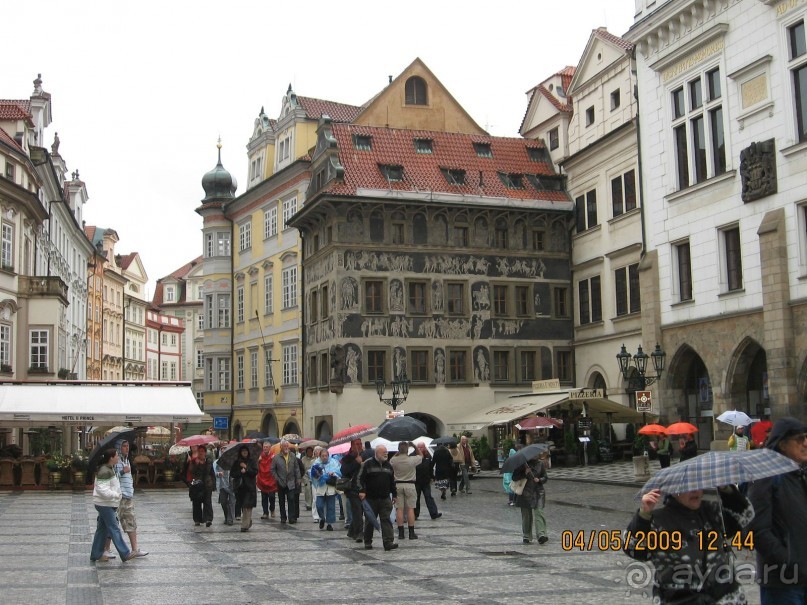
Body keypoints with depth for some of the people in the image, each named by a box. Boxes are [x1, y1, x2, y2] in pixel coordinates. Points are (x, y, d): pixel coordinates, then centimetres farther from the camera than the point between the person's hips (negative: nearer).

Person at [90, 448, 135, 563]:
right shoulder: (105, 471, -20)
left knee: (102, 529, 13)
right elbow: (103, 490, -25)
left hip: (106, 504, 11)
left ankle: (96, 554, 19)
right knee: (114, 529, -6)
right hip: (104, 504, -11)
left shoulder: (110, 469, 13)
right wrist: (116, 495, -21)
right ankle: (125, 554, -2)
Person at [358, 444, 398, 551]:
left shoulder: (388, 465, 13)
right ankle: (368, 542, 18)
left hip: (385, 498, 3)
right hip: (371, 498, -3)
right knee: (370, 521, 7)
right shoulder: (368, 464, -2)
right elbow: (361, 478, -6)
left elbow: (392, 481, 20)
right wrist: (361, 491, -15)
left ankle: (388, 542, -10)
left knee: (386, 519, -6)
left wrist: (394, 494, 18)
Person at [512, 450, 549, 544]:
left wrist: (539, 480, -9)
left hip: (538, 493, 1)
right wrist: (525, 474, -18)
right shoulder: (523, 464, -1)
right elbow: (514, 477, -4)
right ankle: (526, 536, 16)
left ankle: (541, 535, -22)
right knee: (526, 515, 5)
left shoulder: (541, 463, 6)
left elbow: (545, 477, 12)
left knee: (539, 512, -13)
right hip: (525, 493, -1)